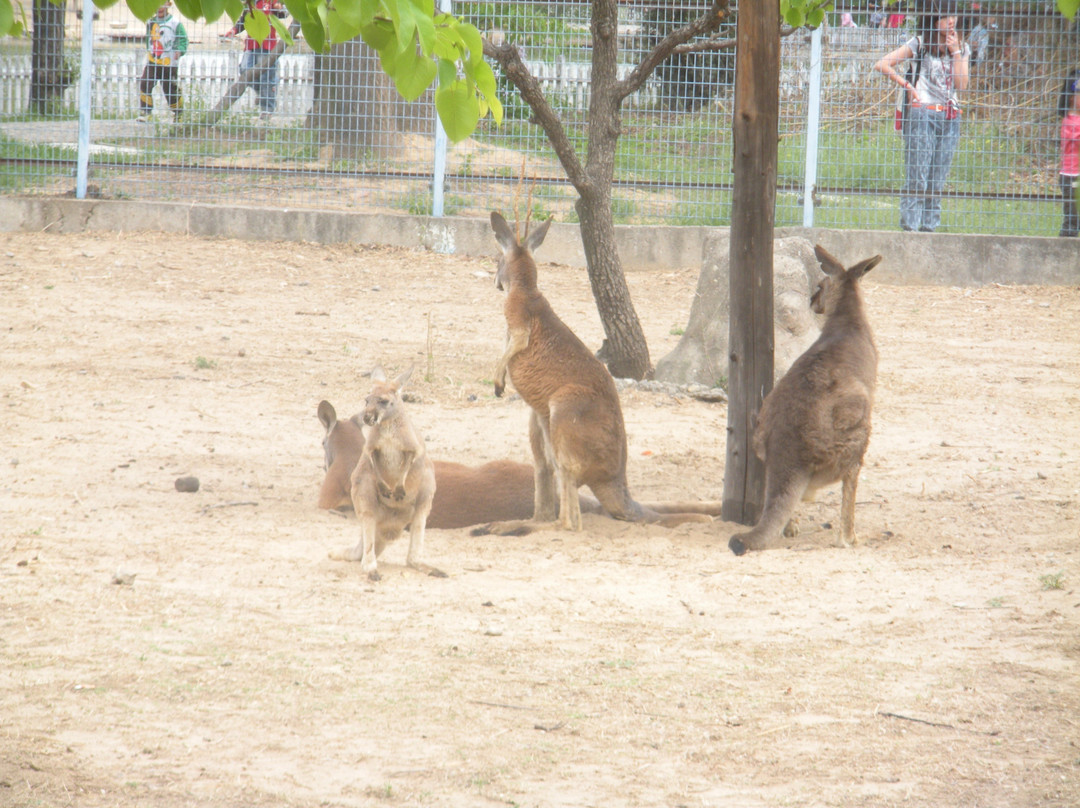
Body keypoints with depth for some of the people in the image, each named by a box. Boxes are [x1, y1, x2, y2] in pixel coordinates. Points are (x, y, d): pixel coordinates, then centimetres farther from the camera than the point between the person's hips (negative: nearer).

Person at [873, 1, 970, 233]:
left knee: (937, 181, 3)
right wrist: (907, 86, -6)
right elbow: (881, 64, -4)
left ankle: (929, 227, 6)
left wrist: (955, 52, -1)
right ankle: (909, 227, -8)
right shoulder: (920, 44, 0)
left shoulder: (962, 48, 14)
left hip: (950, 118, 5)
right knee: (917, 177, -9)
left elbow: (961, 85, 2)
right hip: (923, 115, -4)